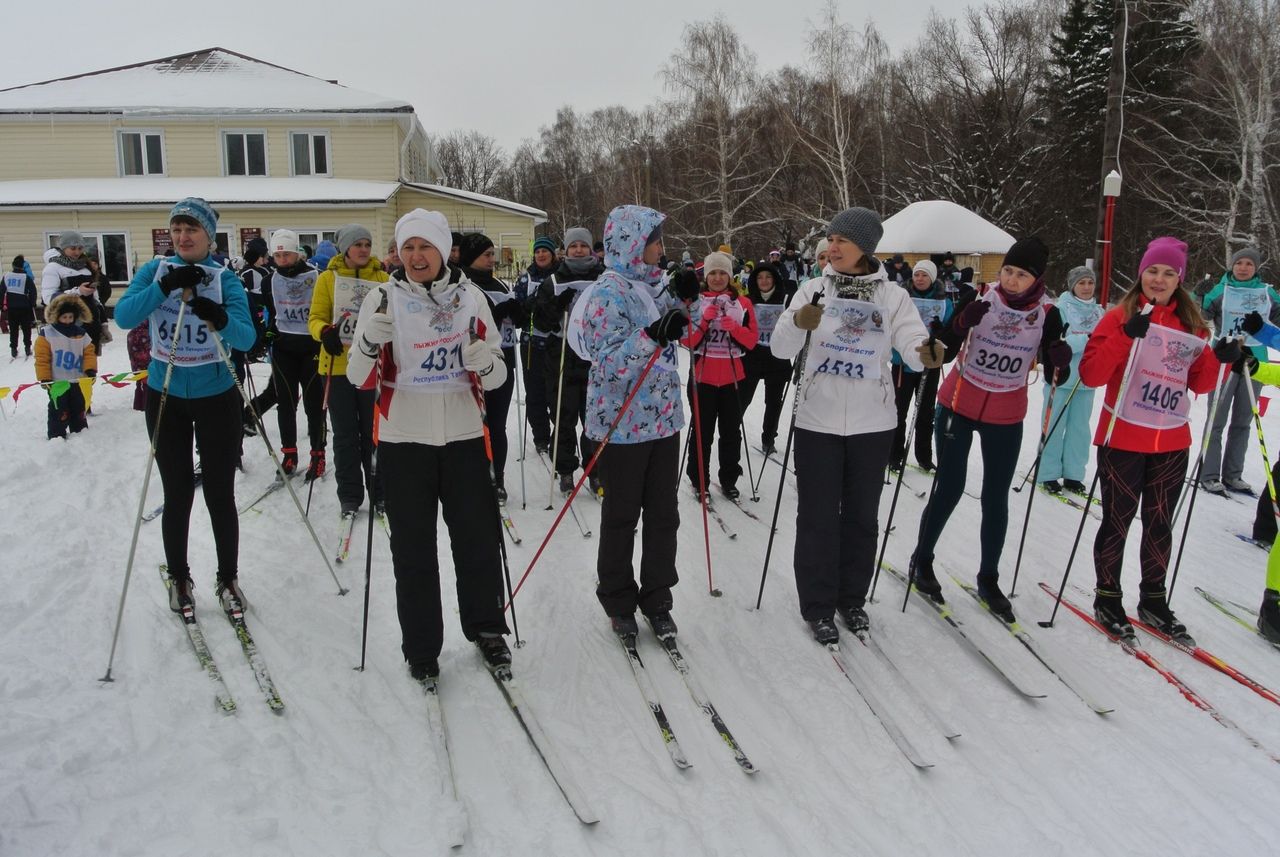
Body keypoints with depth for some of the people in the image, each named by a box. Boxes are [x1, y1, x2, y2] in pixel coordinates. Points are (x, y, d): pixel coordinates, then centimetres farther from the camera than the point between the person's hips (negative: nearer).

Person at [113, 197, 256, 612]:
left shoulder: (225, 278, -6)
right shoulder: (156, 270, -1)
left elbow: (246, 338, -19)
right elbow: (123, 317, -16)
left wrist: (220, 318, -39)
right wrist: (166, 286, -27)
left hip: (216, 398, -1)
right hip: (165, 398, 1)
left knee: (219, 494, 4)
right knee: (177, 494, 9)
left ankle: (228, 578, 20)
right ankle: (178, 577, 27)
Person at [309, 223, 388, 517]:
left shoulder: (382, 278, 3)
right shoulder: (327, 278, 1)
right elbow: (316, 318, 0)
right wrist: (325, 332, -22)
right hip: (338, 365, 0)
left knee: (374, 432, 7)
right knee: (346, 435, 8)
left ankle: (380, 493, 18)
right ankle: (350, 496, 18)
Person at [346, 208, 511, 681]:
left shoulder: (470, 297, 3)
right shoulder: (384, 298, -2)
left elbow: (496, 374, 7)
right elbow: (361, 378, -4)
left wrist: (486, 363, -16)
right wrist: (371, 339, -24)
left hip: (463, 435, 1)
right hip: (403, 439, -1)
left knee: (478, 539, 8)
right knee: (413, 549, 6)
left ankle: (486, 628, 29)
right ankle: (420, 646, 20)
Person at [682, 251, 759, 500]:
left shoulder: (743, 303, 5)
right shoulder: (695, 301, 2)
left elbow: (753, 338, 1)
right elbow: (686, 340, -3)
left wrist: (734, 328, -16)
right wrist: (704, 320, -16)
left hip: (733, 377, 2)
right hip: (702, 376, -1)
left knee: (731, 431, 8)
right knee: (702, 432, 2)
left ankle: (729, 479, 20)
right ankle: (699, 481, 13)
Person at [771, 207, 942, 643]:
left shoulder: (892, 296, -1)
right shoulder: (814, 289, -2)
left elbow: (913, 346, -13)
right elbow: (781, 348, -9)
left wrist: (927, 353, -37)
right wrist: (797, 322, -31)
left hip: (872, 425, 1)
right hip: (818, 422, -1)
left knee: (862, 516, 13)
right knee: (818, 517, 4)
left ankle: (852, 598, 30)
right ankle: (818, 606, 18)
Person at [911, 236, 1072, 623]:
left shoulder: (1047, 315, -7)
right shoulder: (980, 298, -11)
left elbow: (1057, 376, -3)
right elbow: (945, 346, -13)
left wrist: (1060, 359, -26)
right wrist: (962, 322, -32)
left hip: (1006, 419, 2)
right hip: (958, 407, -2)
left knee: (996, 499, 8)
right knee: (949, 489, 3)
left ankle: (988, 579, 23)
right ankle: (922, 559, 24)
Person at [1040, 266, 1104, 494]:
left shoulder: (1097, 311, 8)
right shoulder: (1062, 308, -9)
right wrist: (1085, 339, -28)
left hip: (1086, 379, 5)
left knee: (1079, 428, 11)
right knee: (1054, 428, 2)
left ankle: (1073, 475, 21)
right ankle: (1048, 475, 12)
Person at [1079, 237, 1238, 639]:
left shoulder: (1190, 323, 8)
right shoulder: (1120, 316, -6)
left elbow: (1198, 383, 13)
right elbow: (1090, 375, -15)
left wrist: (1218, 359, -6)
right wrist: (1126, 336, -25)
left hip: (1172, 444, 4)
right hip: (1122, 440, -4)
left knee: (1160, 525, 13)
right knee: (1117, 522, 5)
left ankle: (1153, 600, 26)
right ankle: (1107, 598, 19)